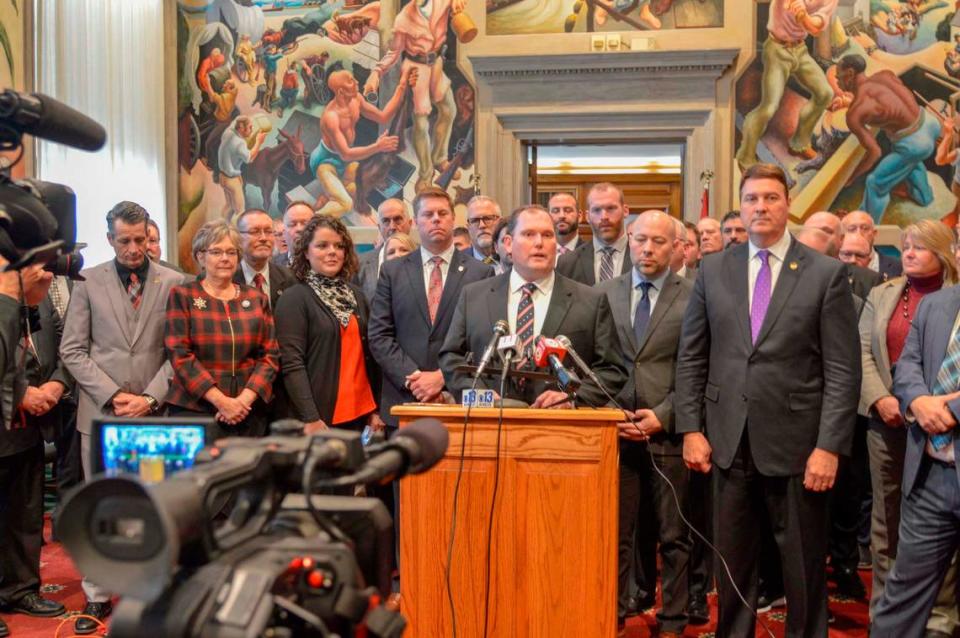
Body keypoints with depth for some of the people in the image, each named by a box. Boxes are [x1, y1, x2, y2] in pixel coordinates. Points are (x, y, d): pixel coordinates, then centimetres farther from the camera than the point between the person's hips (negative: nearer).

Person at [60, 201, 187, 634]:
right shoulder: (89, 282, 4)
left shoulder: (173, 283, 3)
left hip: (154, 411, 0)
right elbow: (72, 351, 2)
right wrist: (114, 396, -7)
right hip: (100, 411, 0)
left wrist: (150, 397, -8)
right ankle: (97, 596, 16)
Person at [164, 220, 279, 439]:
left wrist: (245, 399, -9)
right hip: (194, 409, -2)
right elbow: (179, 354, -5)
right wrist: (221, 400, -13)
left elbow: (269, 355, 6)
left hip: (249, 411, 3)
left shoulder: (257, 299, 11)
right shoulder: (182, 296, 3)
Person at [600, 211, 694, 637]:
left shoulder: (693, 297, 0)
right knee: (614, 533, 6)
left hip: (669, 431, -2)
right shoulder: (606, 293, 9)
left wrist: (663, 415, -11)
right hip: (616, 430, 2)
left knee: (674, 536, 8)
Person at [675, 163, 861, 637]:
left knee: (803, 565, 10)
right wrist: (691, 428, 1)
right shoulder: (713, 271, 6)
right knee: (732, 562, 13)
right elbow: (691, 357, 7)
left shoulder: (827, 274, -2)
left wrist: (829, 446, -11)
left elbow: (843, 370, -5)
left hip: (796, 444, -2)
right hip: (730, 441, 3)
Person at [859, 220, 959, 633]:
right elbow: (862, 353, 5)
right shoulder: (880, 295, 11)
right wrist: (880, 399, -9)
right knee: (886, 518, 10)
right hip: (886, 419, 3)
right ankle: (884, 609, 21)